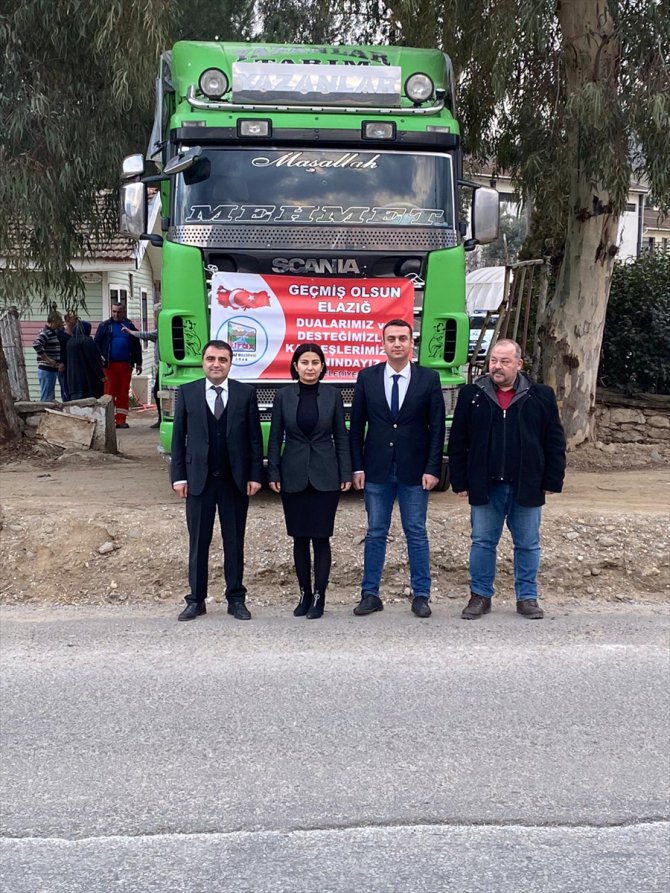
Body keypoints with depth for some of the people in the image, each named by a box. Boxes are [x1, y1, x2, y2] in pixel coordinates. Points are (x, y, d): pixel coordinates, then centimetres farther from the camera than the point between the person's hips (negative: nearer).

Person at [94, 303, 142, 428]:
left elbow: (137, 345, 15)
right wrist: (100, 357, -11)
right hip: (110, 364, -2)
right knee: (110, 392, -3)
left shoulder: (130, 326, 13)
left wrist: (138, 363, 10)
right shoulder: (105, 326, 7)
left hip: (126, 365, 2)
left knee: (123, 393, 3)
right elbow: (96, 342, 5)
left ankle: (121, 420, 7)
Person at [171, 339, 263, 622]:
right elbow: (178, 437, 3)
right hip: (198, 479, 0)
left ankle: (236, 599, 17)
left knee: (234, 542, 8)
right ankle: (196, 600, 16)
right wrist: (178, 476, -3)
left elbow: (255, 438, 2)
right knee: (198, 543, 7)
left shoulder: (246, 393, 2)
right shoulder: (187, 393, 3)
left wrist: (254, 476, -4)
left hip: (235, 480, 0)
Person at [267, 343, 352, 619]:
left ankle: (319, 597, 7)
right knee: (300, 538, 7)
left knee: (321, 537, -1)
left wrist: (346, 473, -1)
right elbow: (275, 438, 4)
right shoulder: (283, 396, 2)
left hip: (325, 476, -1)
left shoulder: (332, 394, 1)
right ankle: (305, 594, 19)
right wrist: (273, 474, -1)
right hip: (293, 477, 1)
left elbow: (341, 436, 3)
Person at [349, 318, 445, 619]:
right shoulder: (367, 377, 2)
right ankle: (370, 594, 17)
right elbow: (357, 426, 4)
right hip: (376, 470, 1)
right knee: (375, 534, 8)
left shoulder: (429, 378, -1)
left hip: (414, 471, -1)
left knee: (416, 534, 6)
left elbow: (437, 428, -1)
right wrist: (357, 467, -2)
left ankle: (421, 595, 15)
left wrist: (432, 469, -7)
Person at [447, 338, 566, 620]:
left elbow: (555, 442, 3)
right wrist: (460, 482, 0)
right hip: (485, 486, 0)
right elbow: (457, 442, 4)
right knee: (483, 542, 8)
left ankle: (527, 598, 22)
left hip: (526, 487, 0)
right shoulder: (471, 395, 1)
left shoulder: (541, 396, 0)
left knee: (527, 544, 9)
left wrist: (552, 481, -2)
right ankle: (481, 596, 20)